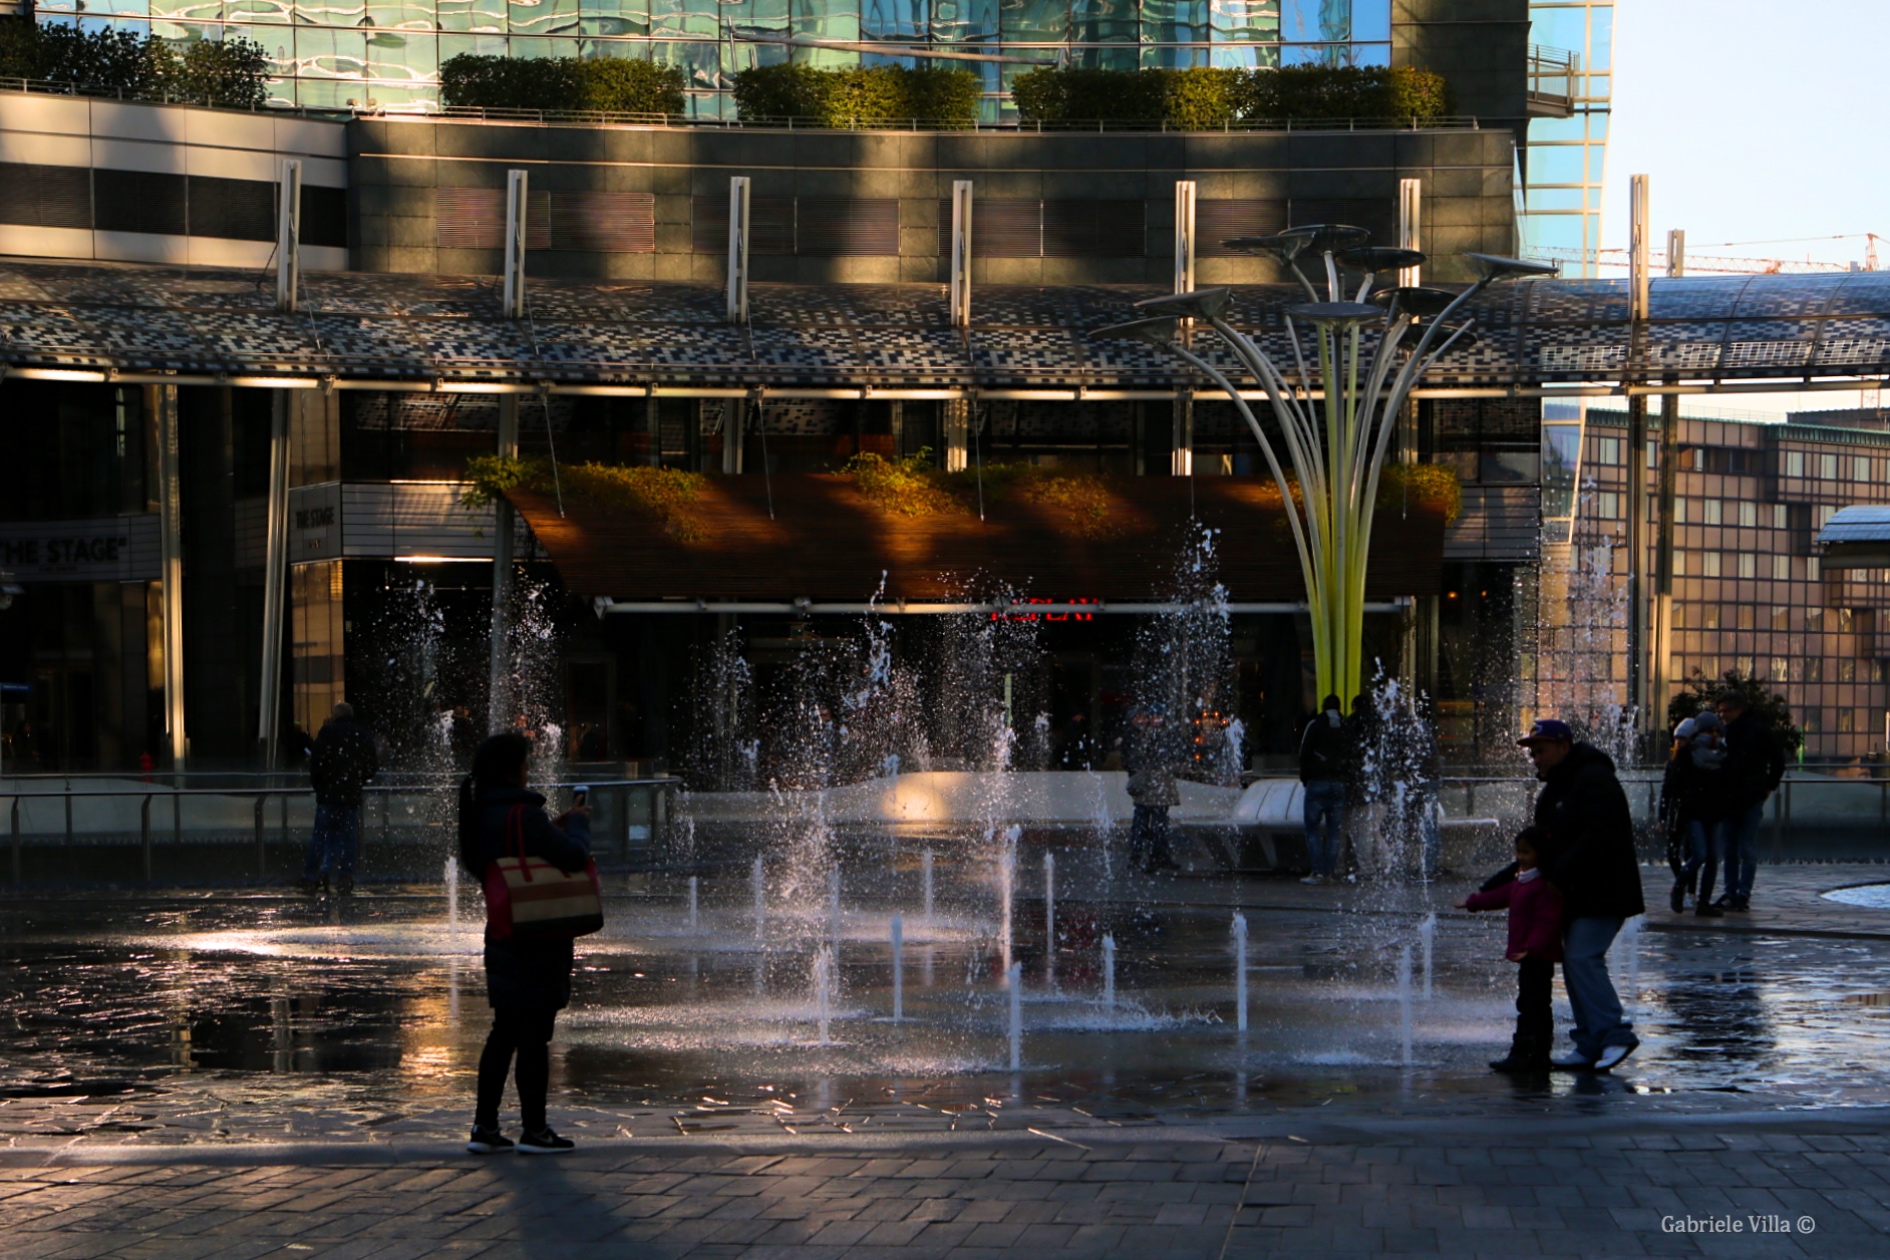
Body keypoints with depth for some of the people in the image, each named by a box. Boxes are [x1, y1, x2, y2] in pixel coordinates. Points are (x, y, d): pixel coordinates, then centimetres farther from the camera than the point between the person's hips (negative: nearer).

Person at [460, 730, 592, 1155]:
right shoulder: (523, 816, -20)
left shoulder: (481, 815, 7)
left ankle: (484, 1126, 17)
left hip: (504, 938, 9)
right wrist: (578, 822, 0)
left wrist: (557, 827, 12)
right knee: (535, 1035, -1)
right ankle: (533, 1130, 6)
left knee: (505, 1032, 15)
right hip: (536, 943, -8)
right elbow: (574, 856, -22)